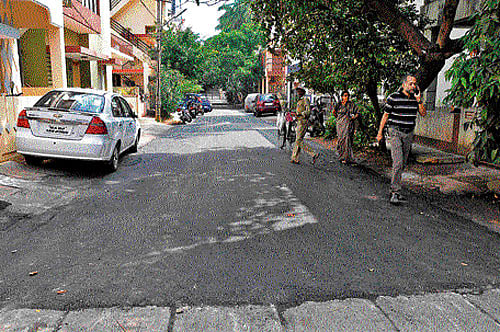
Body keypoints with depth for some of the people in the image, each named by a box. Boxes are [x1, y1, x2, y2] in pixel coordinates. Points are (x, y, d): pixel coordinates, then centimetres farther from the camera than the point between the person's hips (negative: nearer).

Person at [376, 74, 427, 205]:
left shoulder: (416, 98, 9)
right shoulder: (393, 97, -6)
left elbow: (423, 113, 6)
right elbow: (385, 115, -2)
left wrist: (419, 100, -7)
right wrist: (380, 132, -2)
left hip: (409, 133, 6)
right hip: (395, 132, -6)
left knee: (403, 163, 9)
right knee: (398, 162, -17)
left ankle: (394, 188, 21)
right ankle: (395, 193, -15)